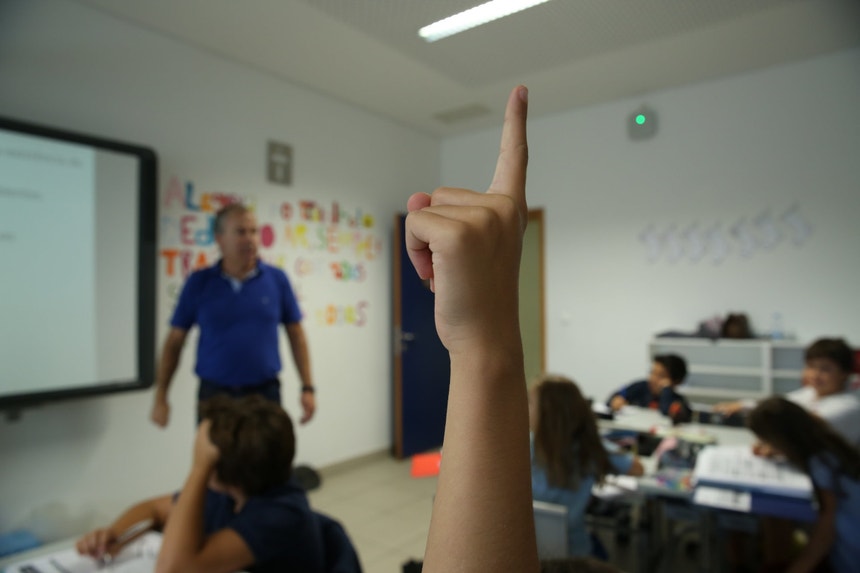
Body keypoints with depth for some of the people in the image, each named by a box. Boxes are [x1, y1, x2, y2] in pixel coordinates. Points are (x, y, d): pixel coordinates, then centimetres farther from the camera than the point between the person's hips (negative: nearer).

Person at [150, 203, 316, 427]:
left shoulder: (277, 279, -1)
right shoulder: (198, 282, -1)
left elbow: (296, 334, 4)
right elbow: (174, 341, 4)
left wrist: (308, 388, 0)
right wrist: (160, 398, 2)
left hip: (265, 392, 0)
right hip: (214, 394, 0)